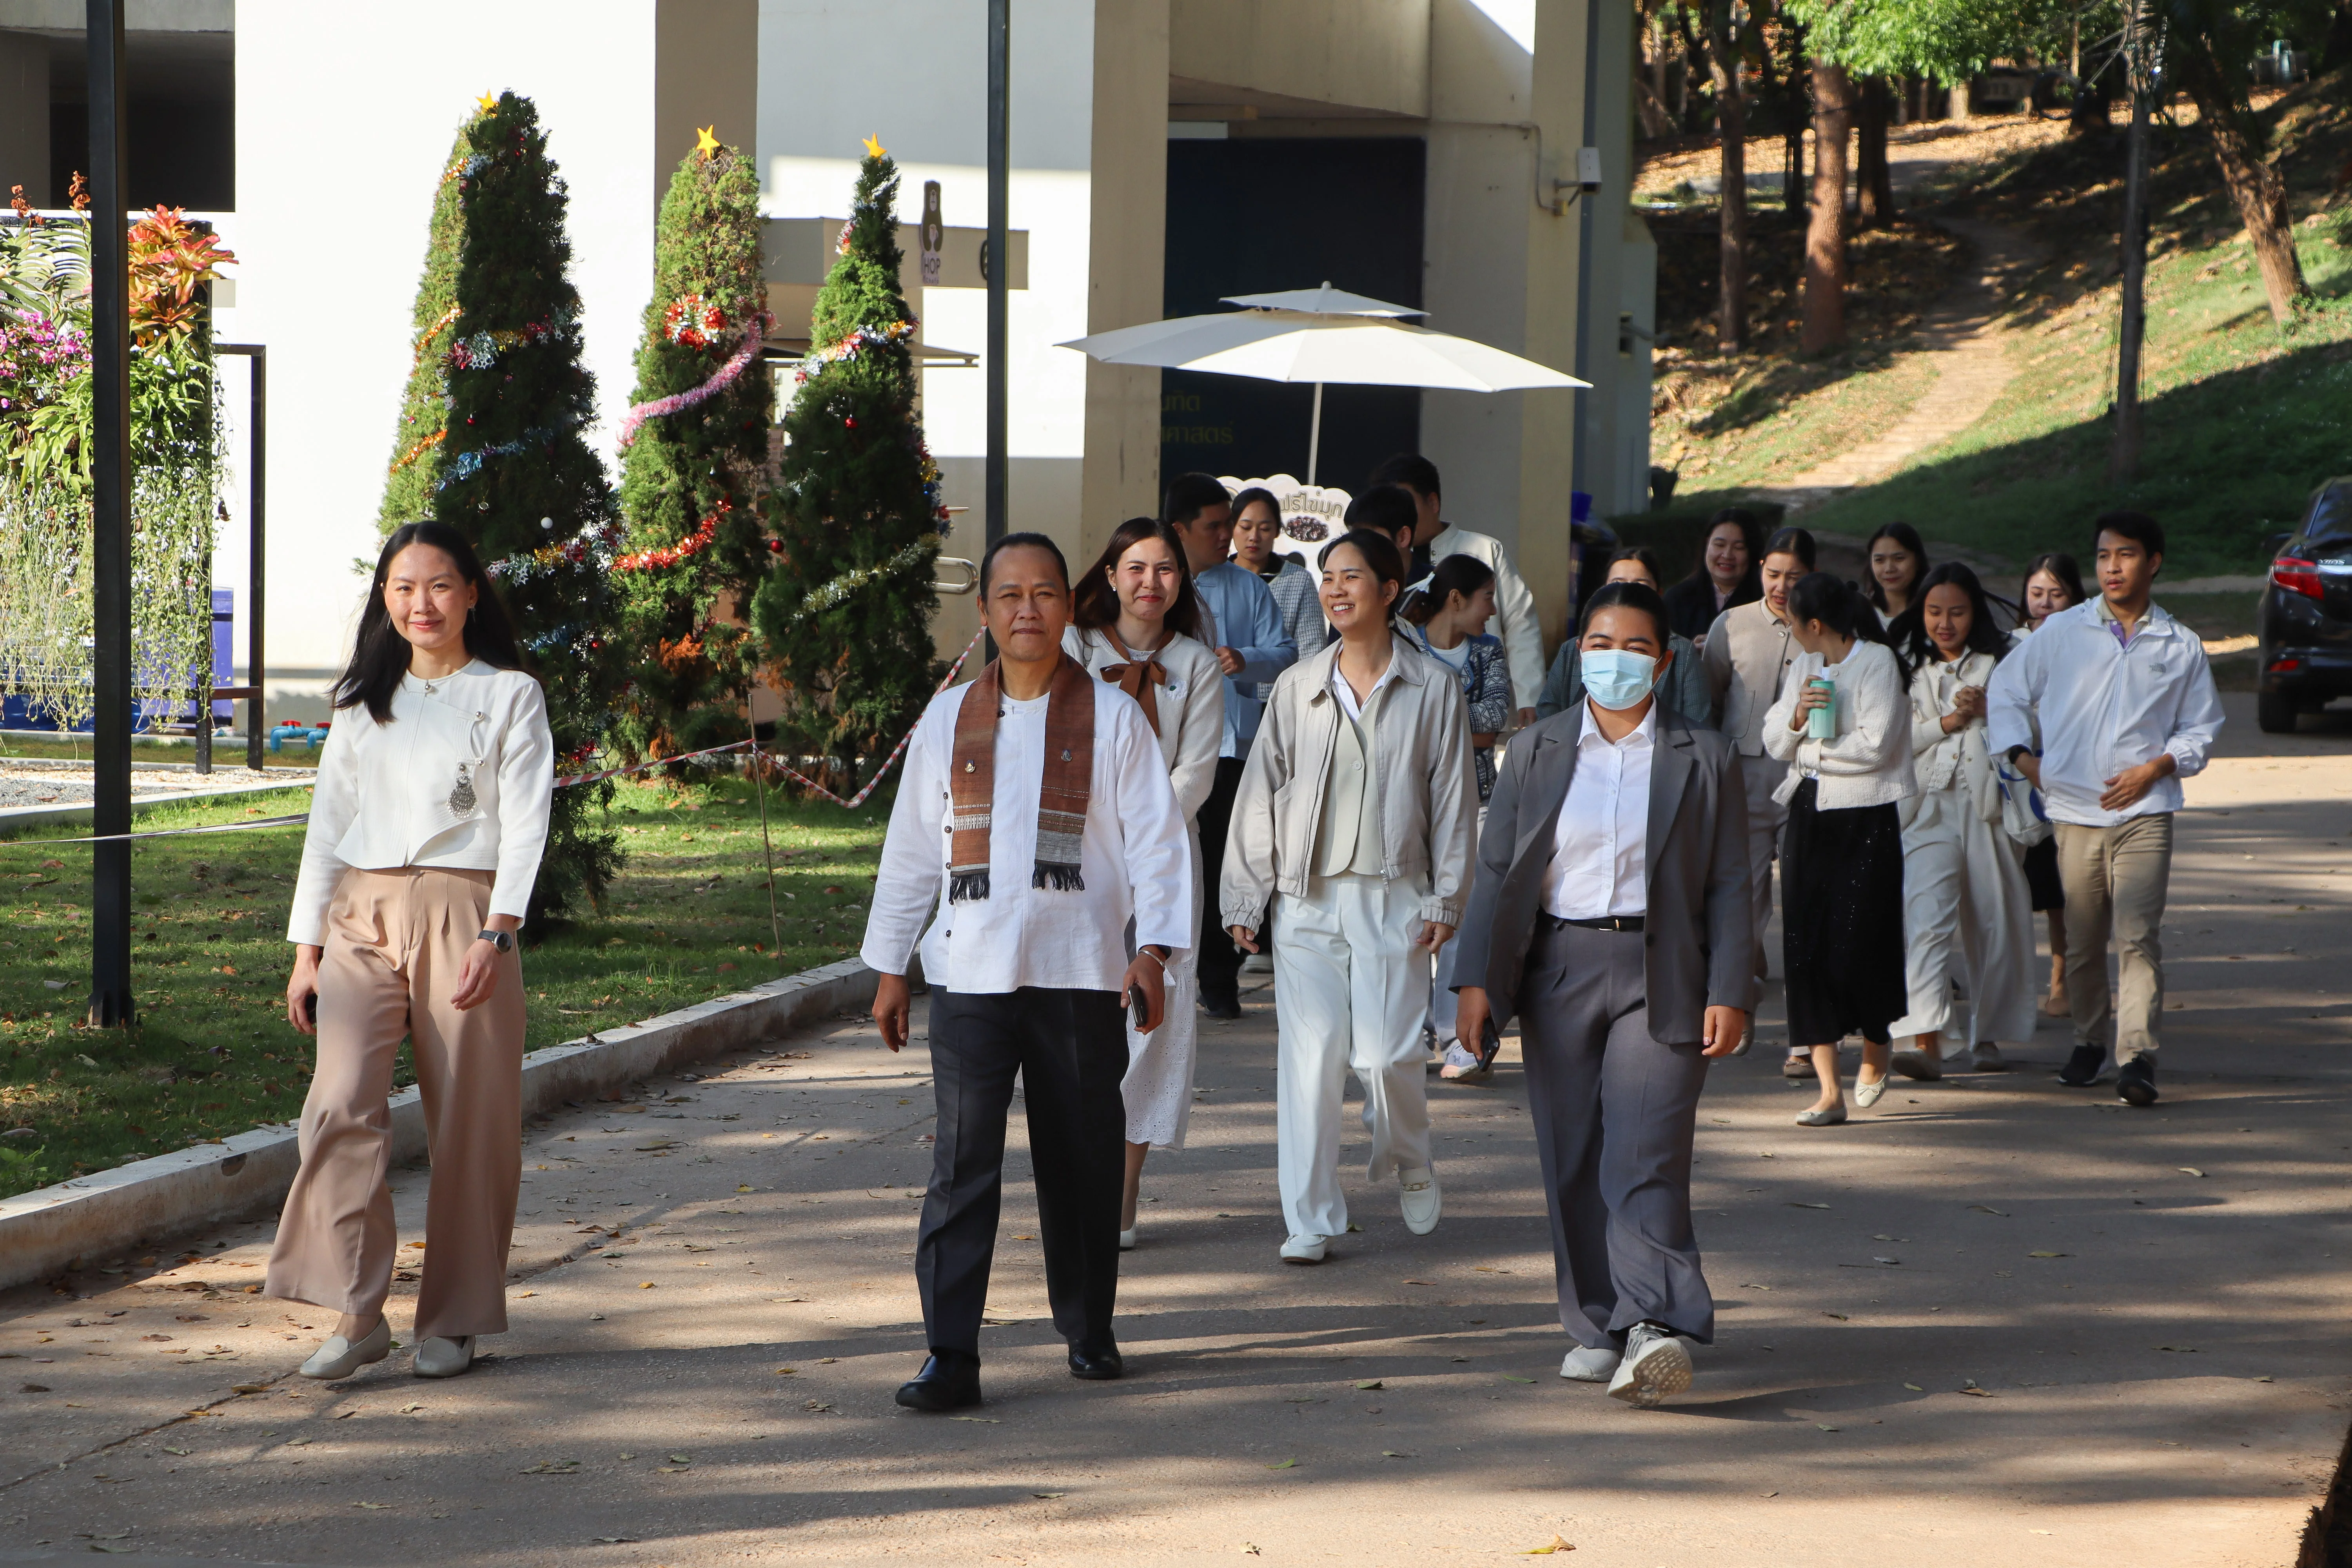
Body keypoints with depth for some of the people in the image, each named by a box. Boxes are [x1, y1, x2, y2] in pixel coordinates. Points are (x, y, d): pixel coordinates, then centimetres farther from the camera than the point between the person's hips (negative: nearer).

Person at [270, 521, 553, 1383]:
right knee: (341, 1103, -16)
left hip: (461, 916, -2)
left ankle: (452, 1320, 11)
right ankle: (357, 1313, -15)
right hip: (361, 922, 3)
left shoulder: (510, 696, 6)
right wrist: (306, 947, 8)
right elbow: (328, 822, 17)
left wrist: (496, 934, -16)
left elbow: (525, 824, -2)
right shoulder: (364, 700, 17)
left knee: (467, 1121, -1)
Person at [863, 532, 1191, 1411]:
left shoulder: (1111, 717, 4)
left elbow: (1156, 838, 1)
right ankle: (950, 1357, -9)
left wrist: (1153, 950, -11)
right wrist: (889, 966, 15)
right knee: (962, 1164, -7)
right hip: (970, 974, 1)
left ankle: (1089, 1331, 24)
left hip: (1080, 974, -1)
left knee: (1082, 1161, 7)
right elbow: (910, 847, 16)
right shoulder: (949, 720, 10)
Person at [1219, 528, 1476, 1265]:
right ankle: (1311, 1219, 3)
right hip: (1308, 896, 2)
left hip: (1393, 894, -2)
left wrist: (1446, 899, -1)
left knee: (1388, 1053, -6)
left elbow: (1454, 798, 4)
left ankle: (1408, 1164, 25)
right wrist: (1245, 896, 4)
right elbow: (1261, 792, 8)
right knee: (1309, 1055, -4)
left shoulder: (1432, 689, 2)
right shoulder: (1297, 687, 6)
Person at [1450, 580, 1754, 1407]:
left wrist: (1729, 992, -5)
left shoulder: (1705, 759, 5)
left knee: (1647, 1153, -15)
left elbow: (1729, 886, 3)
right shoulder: (1536, 751, 10)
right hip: (1559, 973, 3)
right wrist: (1477, 976, 0)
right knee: (1572, 1159, 5)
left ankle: (1656, 1328, -24)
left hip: (1660, 974, -3)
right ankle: (1597, 1326, 15)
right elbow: (1496, 869, 9)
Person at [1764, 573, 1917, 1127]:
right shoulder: (1804, 667, 15)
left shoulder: (1877, 662, -7)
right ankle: (1829, 1090, -2)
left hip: (1865, 817, -6)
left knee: (1857, 945, -6)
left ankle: (1876, 1042, 27)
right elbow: (1775, 741, 12)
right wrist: (1797, 716, -9)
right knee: (1806, 950, -3)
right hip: (1808, 814, 6)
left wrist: (1808, 749, -4)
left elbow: (1875, 745, -15)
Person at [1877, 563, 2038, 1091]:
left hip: (1990, 804, 1)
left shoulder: (2001, 662, 9)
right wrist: (1946, 722, -7)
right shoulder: (1904, 666, 10)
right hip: (1929, 806, -1)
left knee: (1994, 923, 6)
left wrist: (1990, 709, -8)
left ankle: (1986, 1036, 23)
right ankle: (1925, 1042, -25)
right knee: (1925, 920, -16)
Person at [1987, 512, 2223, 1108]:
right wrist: (2022, 755, 5)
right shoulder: (2062, 633, 6)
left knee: (2139, 934, -14)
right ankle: (2089, 1042, 24)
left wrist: (2157, 767, -4)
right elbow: (2006, 689, 16)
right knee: (2082, 940, 7)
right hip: (2075, 809, 2)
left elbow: (2201, 727, 12)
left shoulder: (2180, 647, 6)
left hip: (2145, 811, -1)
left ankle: (2137, 1055, -17)